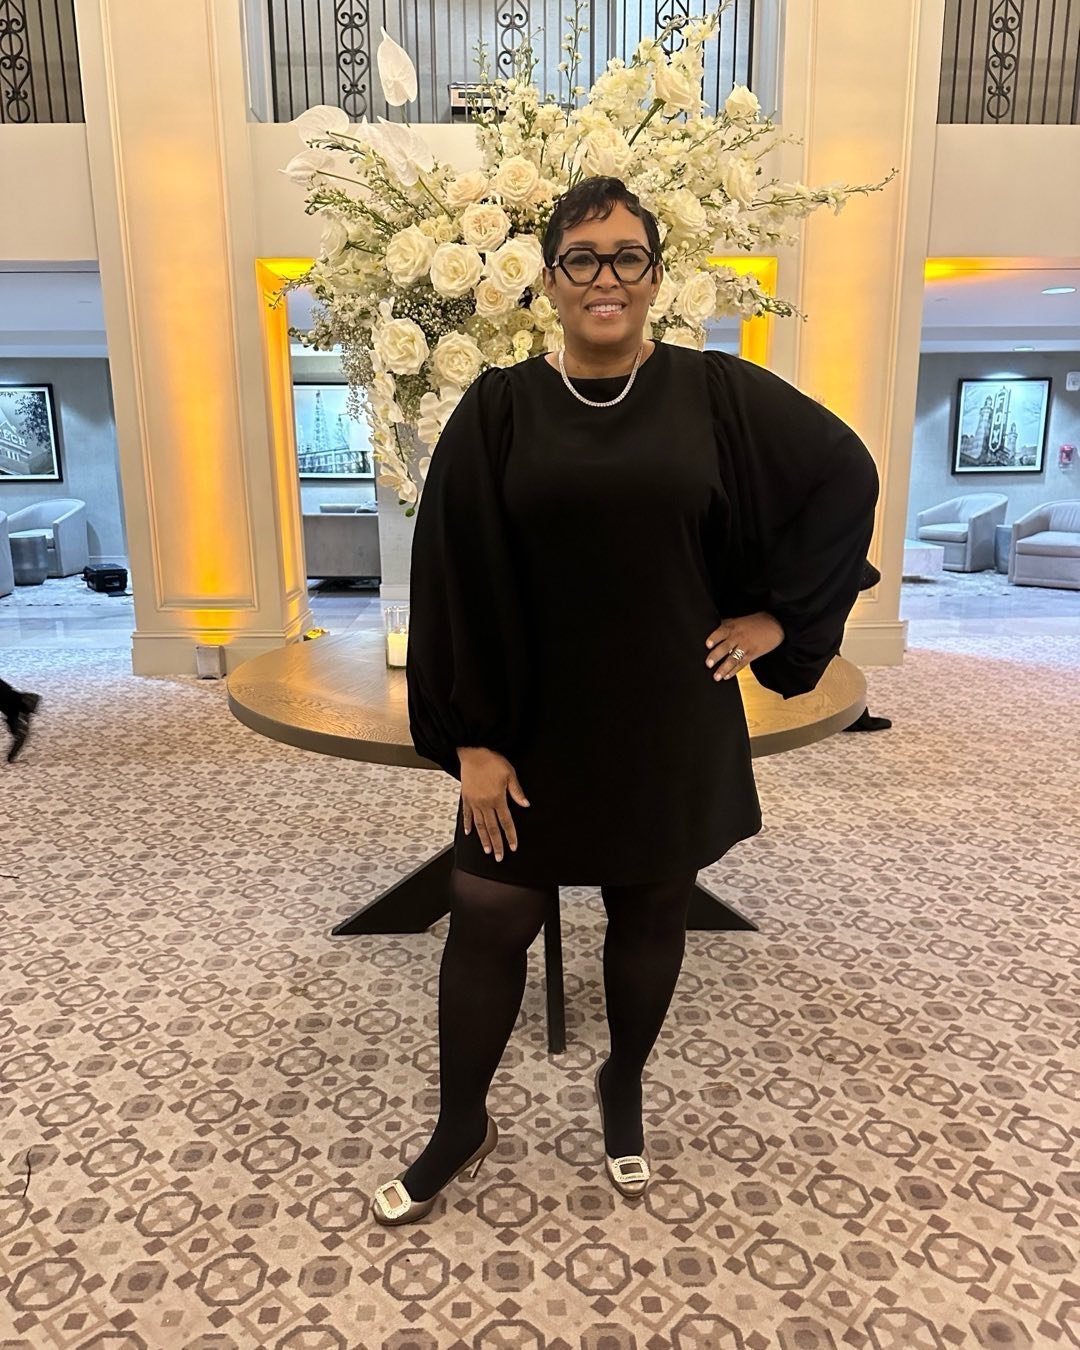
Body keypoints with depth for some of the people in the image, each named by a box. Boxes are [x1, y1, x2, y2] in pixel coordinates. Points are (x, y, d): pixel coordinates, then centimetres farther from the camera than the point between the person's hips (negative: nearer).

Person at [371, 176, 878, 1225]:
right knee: (485, 923, 6)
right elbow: (455, 582, -5)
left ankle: (623, 1090, 42)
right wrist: (471, 740, -9)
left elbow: (847, 475, 6)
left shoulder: (717, 394, -2)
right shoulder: (498, 410, -3)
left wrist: (782, 614, 1)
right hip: (534, 723, 0)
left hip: (669, 724, 1)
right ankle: (461, 1127, 32)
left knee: (649, 912, 15)